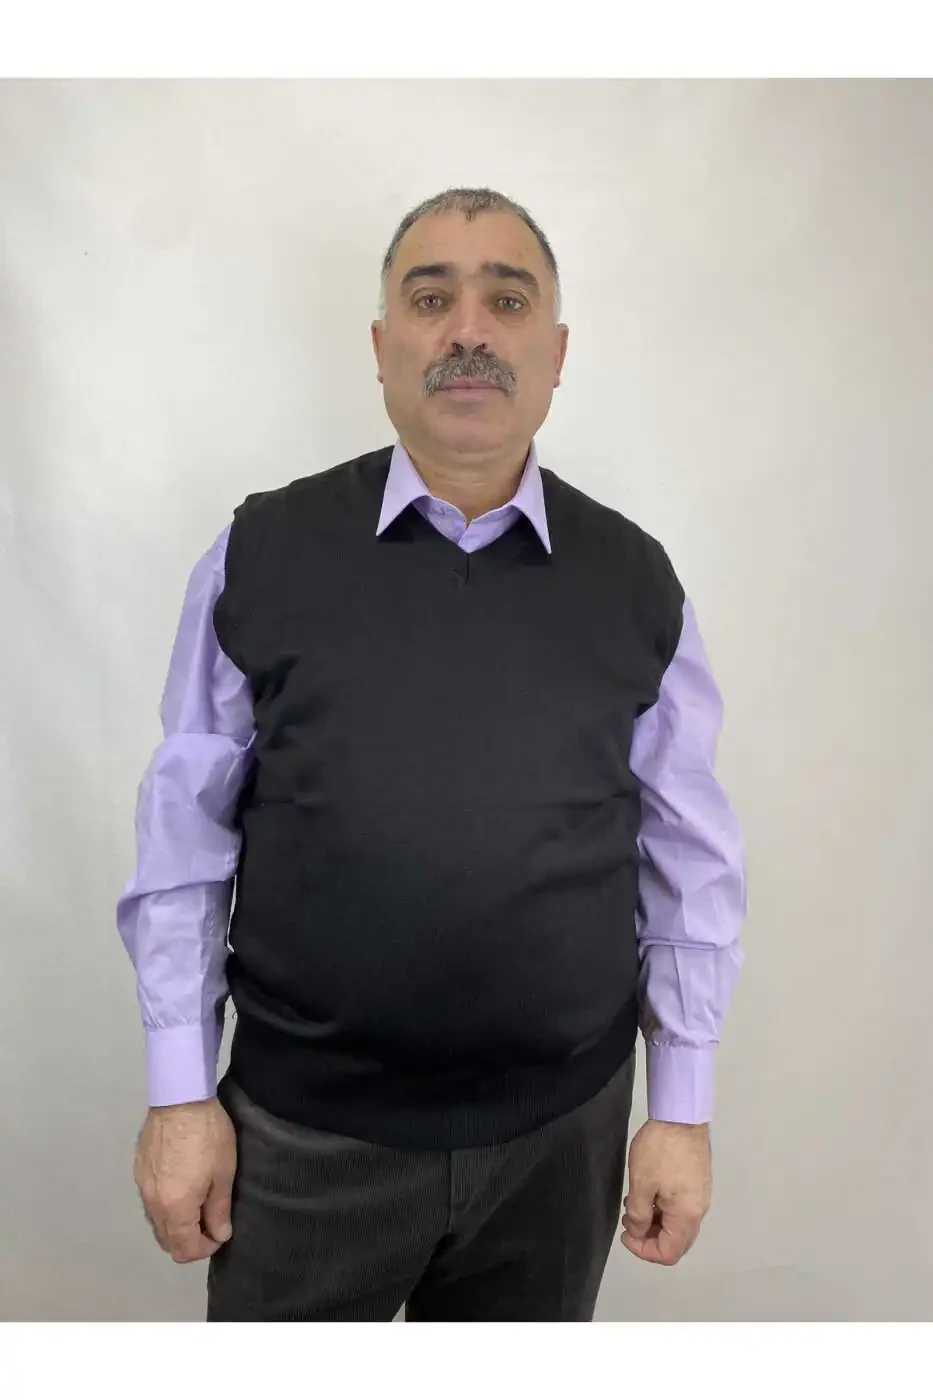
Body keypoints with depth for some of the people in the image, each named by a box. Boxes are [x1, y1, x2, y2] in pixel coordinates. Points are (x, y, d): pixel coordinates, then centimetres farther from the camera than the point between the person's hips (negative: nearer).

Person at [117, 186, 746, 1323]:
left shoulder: (637, 581, -2)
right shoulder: (261, 555, -6)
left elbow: (690, 864, 1)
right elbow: (185, 843, -3)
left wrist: (683, 1107, 3)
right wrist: (181, 1094, -2)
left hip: (562, 1132, 2)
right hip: (299, 1135, -1)